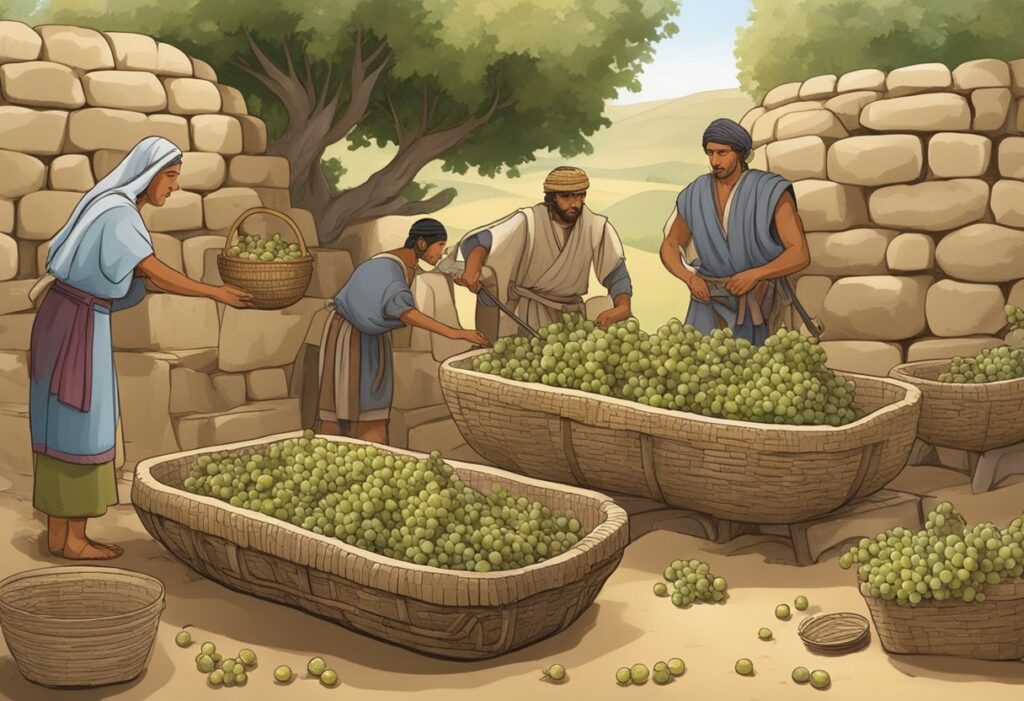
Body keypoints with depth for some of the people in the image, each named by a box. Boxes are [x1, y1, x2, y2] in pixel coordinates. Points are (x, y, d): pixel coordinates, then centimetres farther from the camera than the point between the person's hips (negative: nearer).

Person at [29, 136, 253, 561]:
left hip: (68, 320, 10)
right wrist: (215, 292, -15)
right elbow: (155, 274, -22)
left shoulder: (113, 209, 13)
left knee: (65, 429, 10)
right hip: (78, 326, -10)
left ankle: (58, 534, 15)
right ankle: (74, 540, 4)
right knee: (81, 431, -3)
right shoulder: (116, 214, -18)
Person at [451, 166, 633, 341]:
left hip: (572, 313, 3)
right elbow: (483, 239, -28)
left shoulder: (597, 227, -10)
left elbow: (616, 274, -11)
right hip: (528, 314, -3)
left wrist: (623, 307, -32)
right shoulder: (528, 221, -17)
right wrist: (472, 268, -50)